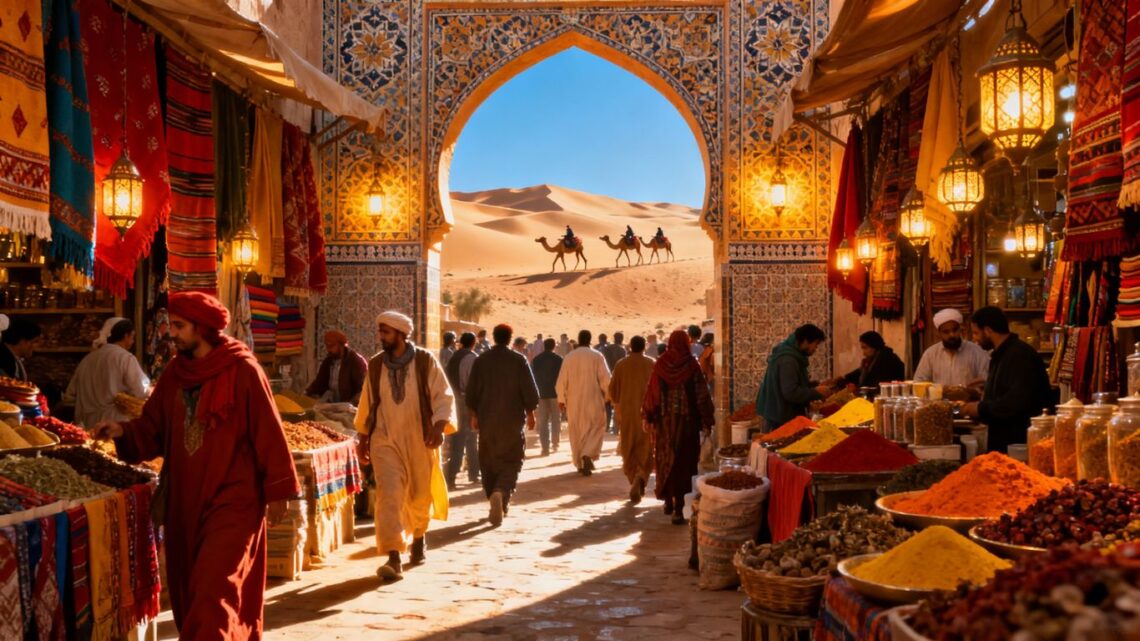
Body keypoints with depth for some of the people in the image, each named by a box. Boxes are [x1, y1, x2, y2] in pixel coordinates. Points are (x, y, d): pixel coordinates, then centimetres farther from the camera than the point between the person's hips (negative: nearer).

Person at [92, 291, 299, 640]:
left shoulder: (242, 369, -12)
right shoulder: (175, 371, 7)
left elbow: (268, 431, -11)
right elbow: (155, 428, 10)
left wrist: (278, 491, -10)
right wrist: (123, 431, -11)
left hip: (232, 498, -7)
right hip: (185, 497, 7)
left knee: (215, 590, -7)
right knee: (188, 589, 15)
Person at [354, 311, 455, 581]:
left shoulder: (426, 361, -5)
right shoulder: (375, 365, 5)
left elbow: (444, 397, -7)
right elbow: (368, 404, 13)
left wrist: (438, 426, -21)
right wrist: (363, 439, 14)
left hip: (420, 441, -1)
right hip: (385, 441, 1)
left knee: (420, 496, 12)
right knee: (388, 496, -13)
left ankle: (419, 538, 40)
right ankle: (393, 558, -14)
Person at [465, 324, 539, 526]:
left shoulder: (481, 361, 2)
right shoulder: (519, 360, -5)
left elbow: (471, 392, 5)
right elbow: (530, 391, -6)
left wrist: (474, 414, 16)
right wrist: (530, 414, 7)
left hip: (487, 420, 2)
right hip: (512, 420, -2)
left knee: (488, 462, 13)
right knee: (511, 461, 4)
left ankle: (497, 505, 15)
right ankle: (501, 492, -22)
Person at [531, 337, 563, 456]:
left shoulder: (536, 360, 3)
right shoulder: (559, 359, -5)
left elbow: (533, 377, 6)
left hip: (541, 393, 1)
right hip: (555, 393, -1)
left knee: (543, 421, 2)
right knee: (556, 419, 14)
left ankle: (545, 447, -5)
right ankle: (555, 444, 18)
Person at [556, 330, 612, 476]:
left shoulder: (569, 358, 0)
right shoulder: (597, 356, -7)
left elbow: (562, 380, 2)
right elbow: (605, 378, -9)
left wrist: (561, 399, 10)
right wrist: (607, 395, 5)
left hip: (574, 401, 3)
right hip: (593, 400, -2)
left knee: (576, 431, 13)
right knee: (595, 428, 6)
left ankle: (579, 463, 17)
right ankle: (588, 455, -17)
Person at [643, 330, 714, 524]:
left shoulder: (660, 364, -3)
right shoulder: (692, 365, -8)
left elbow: (651, 392, 0)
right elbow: (702, 395, -7)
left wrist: (648, 418, 8)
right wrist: (706, 422, -1)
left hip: (664, 420, 2)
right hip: (686, 420, -2)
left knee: (666, 459, 16)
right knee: (682, 462, 0)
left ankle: (668, 501, 27)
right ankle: (678, 508, -6)